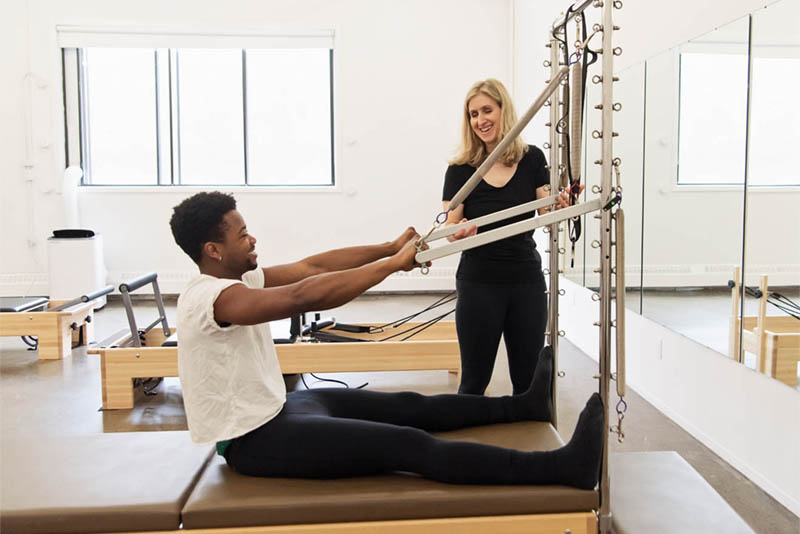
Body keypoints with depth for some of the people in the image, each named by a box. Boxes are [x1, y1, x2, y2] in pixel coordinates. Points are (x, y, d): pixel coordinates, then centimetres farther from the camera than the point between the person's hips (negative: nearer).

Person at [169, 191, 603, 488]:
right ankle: (564, 467, -19)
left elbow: (311, 266, 3)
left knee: (407, 406, 9)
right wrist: (394, 263, -30)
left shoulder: (234, 277, 5)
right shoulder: (210, 297, -25)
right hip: (250, 440, -10)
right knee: (409, 445, -18)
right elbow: (305, 296, -36)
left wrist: (390, 247, -3)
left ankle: (524, 404, 21)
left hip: (271, 407, 10)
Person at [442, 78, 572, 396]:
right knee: (474, 381, 5)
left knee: (529, 380, 10)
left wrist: (560, 207, -19)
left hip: (527, 280, 2)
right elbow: (449, 229, -2)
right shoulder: (461, 169, -3)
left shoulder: (532, 159, 2)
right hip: (479, 283, -2)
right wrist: (460, 233, -25)